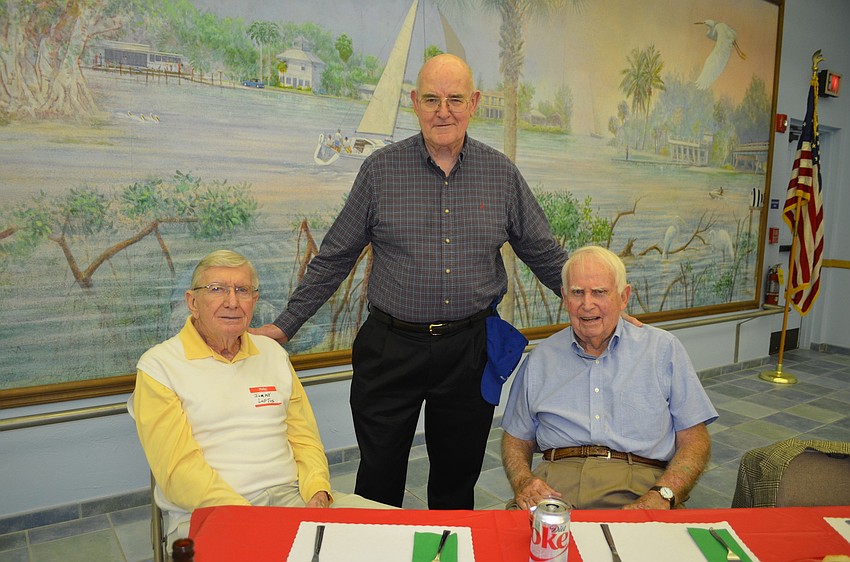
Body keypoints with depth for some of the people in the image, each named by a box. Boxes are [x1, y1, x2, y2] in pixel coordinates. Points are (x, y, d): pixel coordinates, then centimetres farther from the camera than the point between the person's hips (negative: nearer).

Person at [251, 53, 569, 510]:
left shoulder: (502, 174, 2)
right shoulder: (380, 170, -2)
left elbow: (545, 254, 10)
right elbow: (334, 257, 3)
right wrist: (285, 325, 1)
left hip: (470, 348, 2)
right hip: (391, 347, -1)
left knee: (457, 481, 17)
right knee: (378, 482, 10)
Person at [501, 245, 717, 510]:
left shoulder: (664, 349, 12)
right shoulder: (540, 358, 16)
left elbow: (694, 440, 8)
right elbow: (516, 439, 18)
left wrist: (662, 496, -10)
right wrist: (522, 482, -4)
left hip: (638, 487, 0)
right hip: (556, 483, 1)